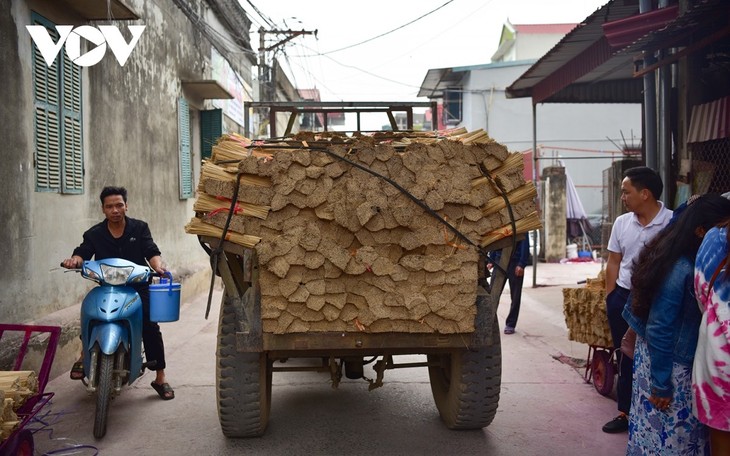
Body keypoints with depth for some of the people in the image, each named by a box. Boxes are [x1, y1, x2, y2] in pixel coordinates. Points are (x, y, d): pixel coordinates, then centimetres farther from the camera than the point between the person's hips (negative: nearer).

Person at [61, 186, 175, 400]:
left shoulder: (139, 228, 4)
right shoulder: (94, 234, 6)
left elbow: (152, 252, -5)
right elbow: (82, 252, -6)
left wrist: (158, 266, -27)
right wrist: (74, 260, -30)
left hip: (137, 286, 0)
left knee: (150, 326, -16)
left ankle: (160, 378, -6)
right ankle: (84, 356, -2)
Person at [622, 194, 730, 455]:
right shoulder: (681, 270, -28)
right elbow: (659, 329, -23)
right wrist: (661, 384, -18)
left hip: (685, 361, 8)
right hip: (670, 364, -8)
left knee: (656, 431, 19)